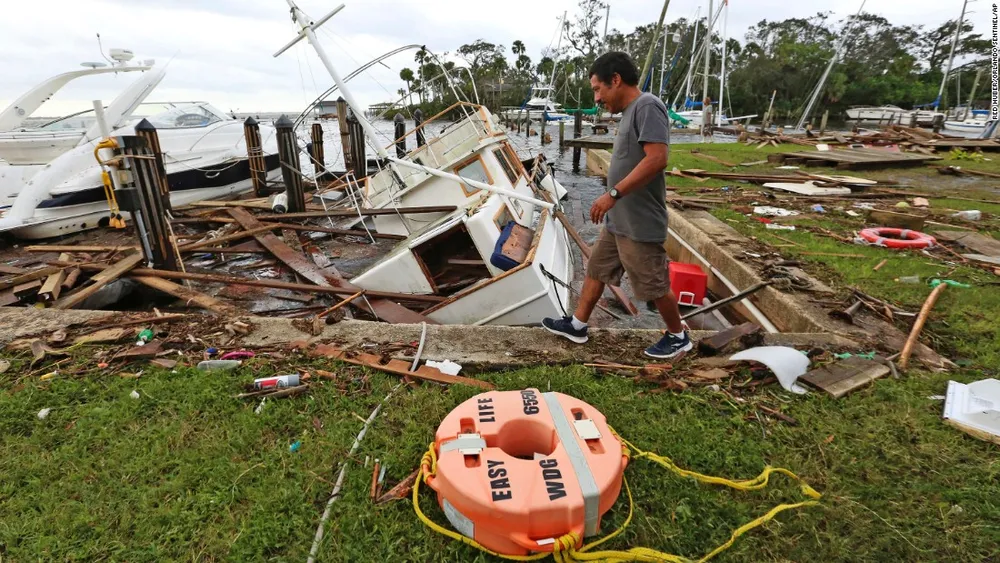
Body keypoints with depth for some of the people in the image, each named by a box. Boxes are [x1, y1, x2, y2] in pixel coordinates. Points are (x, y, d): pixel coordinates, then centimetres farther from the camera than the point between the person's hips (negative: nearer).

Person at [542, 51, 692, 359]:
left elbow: (656, 159, -27)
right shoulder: (630, 111, 13)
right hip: (618, 220, 10)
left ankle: (679, 337, 25)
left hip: (639, 222, -10)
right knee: (596, 270, 16)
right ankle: (577, 325, 29)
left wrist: (613, 194, -25)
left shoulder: (647, 106, -17)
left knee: (655, 285, 5)